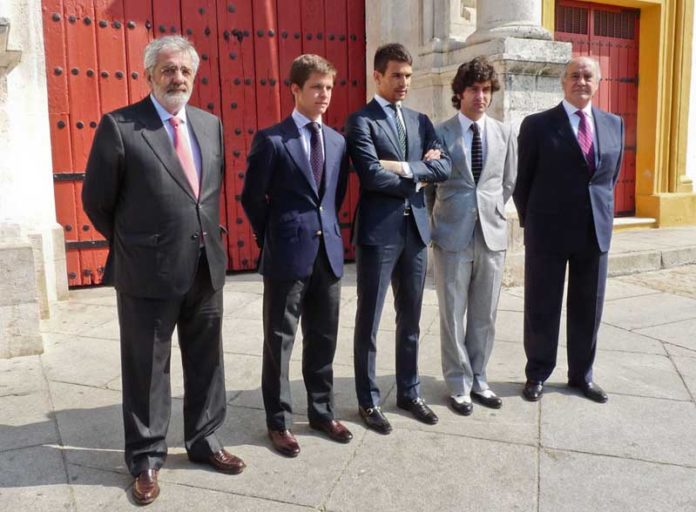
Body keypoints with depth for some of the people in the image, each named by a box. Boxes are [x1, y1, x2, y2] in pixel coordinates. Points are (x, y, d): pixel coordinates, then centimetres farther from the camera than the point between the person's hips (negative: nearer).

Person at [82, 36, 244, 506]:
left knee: (206, 362, 16)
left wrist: (207, 235, 13)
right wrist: (132, 246, 7)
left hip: (206, 267, 5)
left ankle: (204, 441, 35)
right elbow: (96, 200, -2)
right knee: (147, 369, 9)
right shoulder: (119, 126, -9)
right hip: (149, 271, -5)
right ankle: (146, 458, 27)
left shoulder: (211, 124, 8)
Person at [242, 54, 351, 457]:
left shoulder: (338, 141, 10)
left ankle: (322, 413, 30)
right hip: (288, 256, -5)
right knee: (280, 341, 6)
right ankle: (279, 422, 20)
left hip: (328, 253, 5)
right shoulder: (271, 140, -7)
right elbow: (252, 198, -2)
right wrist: (273, 240, 4)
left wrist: (329, 231, 11)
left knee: (323, 339, 14)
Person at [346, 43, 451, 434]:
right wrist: (417, 180, -5)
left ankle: (410, 392, 30)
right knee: (369, 321, 4)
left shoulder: (421, 121, 14)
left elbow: (444, 168, 1)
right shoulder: (361, 121, -5)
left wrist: (405, 167, -12)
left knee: (411, 319, 15)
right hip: (378, 231, -6)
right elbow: (371, 176, -17)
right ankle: (369, 401, 18)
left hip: (416, 230, 6)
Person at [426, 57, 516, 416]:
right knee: (453, 315, 6)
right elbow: (429, 186, 3)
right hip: (452, 236, -3)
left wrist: (490, 211, 9)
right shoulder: (439, 134, -4)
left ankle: (478, 379, 27)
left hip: (492, 234, 3)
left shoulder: (504, 134, 7)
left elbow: (508, 183, 14)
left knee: (485, 316, 12)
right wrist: (441, 220, 5)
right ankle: (459, 384, 20)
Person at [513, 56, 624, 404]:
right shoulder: (537, 125, -4)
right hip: (548, 232, -4)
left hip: (595, 231, 4)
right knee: (541, 308, 6)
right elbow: (522, 180, 0)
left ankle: (581, 374, 28)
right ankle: (537, 374, 22)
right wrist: (532, 223, 4)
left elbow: (611, 177, 16)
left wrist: (601, 215, 11)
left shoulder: (614, 124, 9)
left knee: (588, 309, 12)